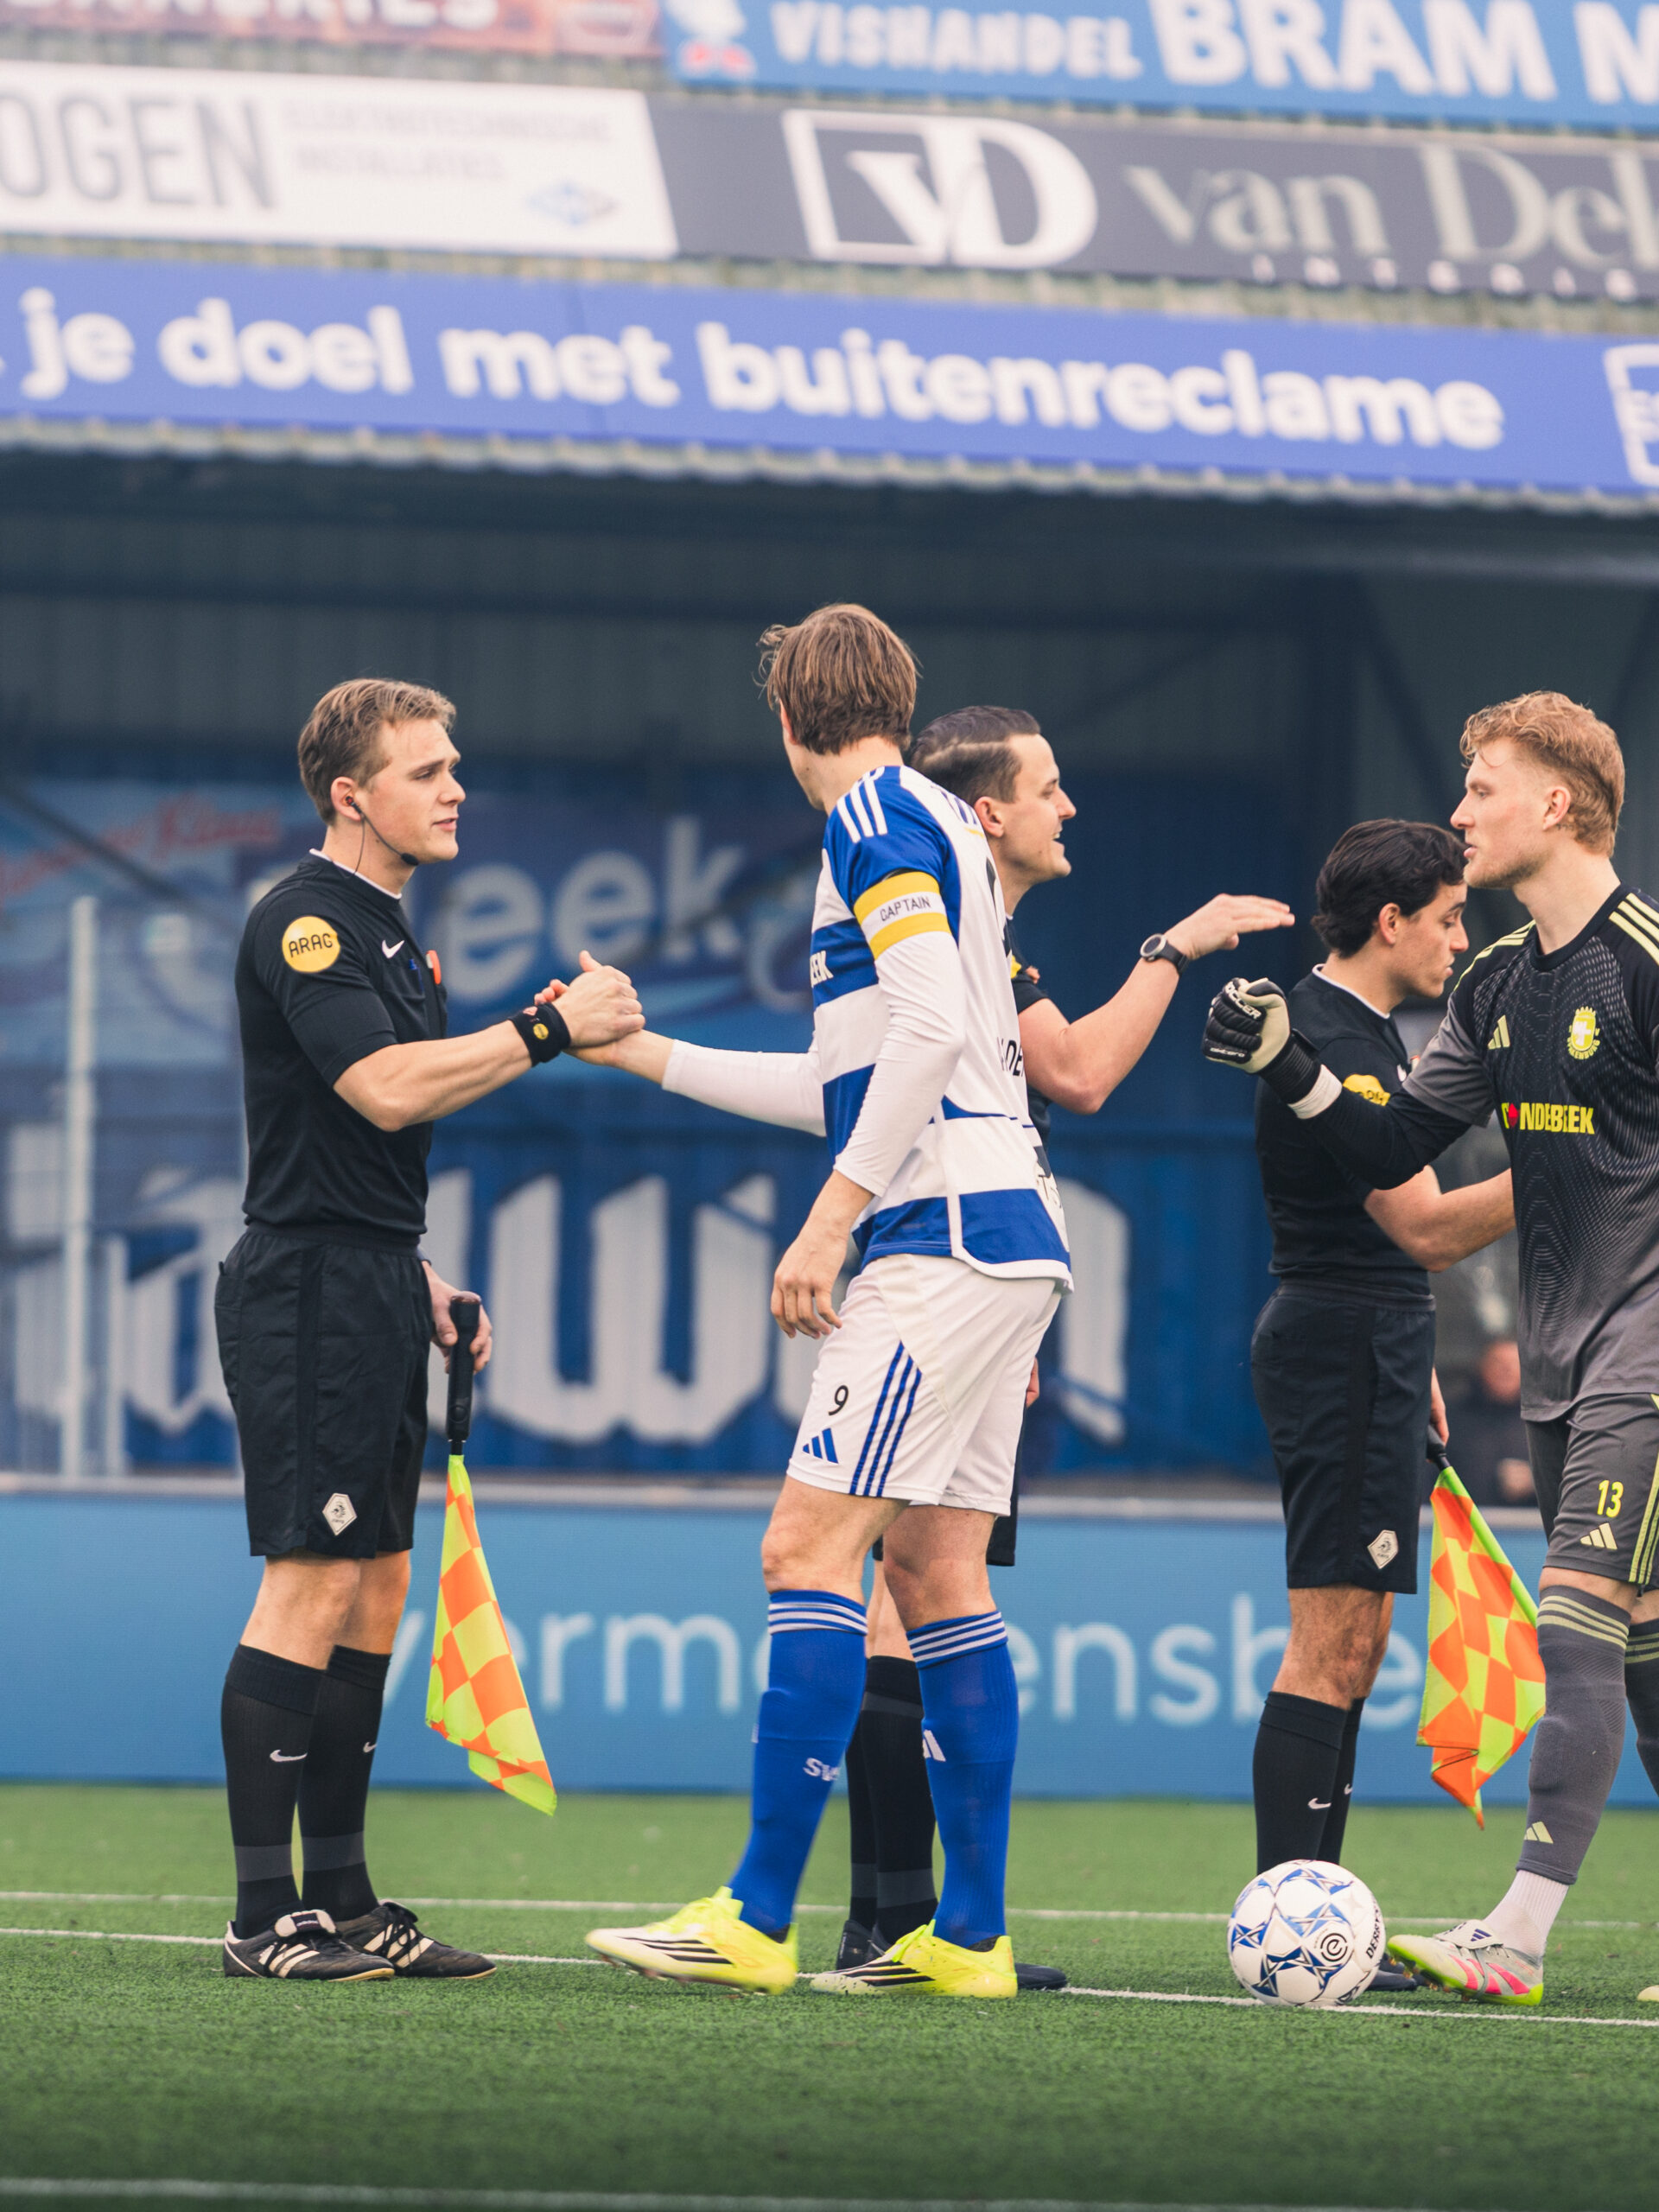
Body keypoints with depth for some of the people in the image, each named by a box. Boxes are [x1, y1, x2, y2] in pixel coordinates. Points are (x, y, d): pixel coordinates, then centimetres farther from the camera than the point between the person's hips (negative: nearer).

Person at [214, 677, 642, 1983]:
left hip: (374, 1294, 10)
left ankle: (342, 1898, 12)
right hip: (309, 1288, -10)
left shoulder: (395, 935, 19)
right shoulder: (303, 925, -12)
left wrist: (423, 1280, 19)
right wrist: (550, 1030, -21)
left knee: (374, 1594, 9)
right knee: (312, 1587, -11)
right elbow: (385, 1089, -24)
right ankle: (265, 1916, -11)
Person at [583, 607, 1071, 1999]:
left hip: (945, 1239, -10)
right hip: (1003, 1238, 10)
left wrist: (832, 1217, -19)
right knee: (935, 1571, 8)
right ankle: (971, 1936, 7)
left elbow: (932, 1032, -19)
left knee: (812, 1547, -12)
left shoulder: (875, 817, -6)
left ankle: (758, 1919, -16)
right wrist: (651, 1054, 35)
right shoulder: (936, 825, 23)